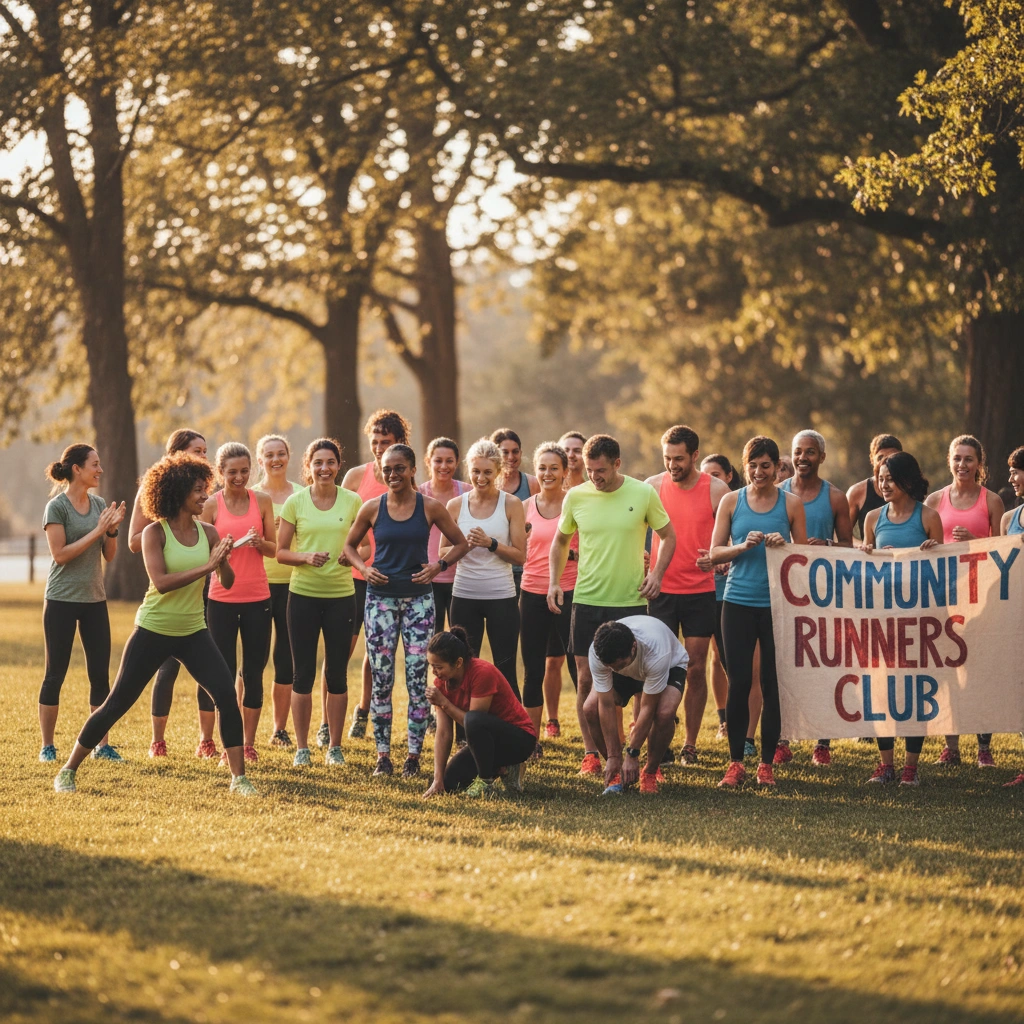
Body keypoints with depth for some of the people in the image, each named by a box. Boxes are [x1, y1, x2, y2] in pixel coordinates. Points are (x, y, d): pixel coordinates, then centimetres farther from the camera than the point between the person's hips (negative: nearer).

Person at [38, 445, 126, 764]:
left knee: (100, 674, 3)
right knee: (55, 674, 2)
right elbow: (60, 555, -16)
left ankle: (102, 745, 9)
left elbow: (109, 555, 9)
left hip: (95, 600, 5)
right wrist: (97, 531, -17)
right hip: (62, 601, -5)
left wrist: (112, 529, -8)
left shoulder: (100, 505, 7)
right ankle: (47, 746, 10)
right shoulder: (57, 506, -9)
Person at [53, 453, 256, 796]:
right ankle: (68, 770, 17)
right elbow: (161, 582, -24)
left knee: (227, 695, -13)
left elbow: (228, 582, 1)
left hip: (193, 632, 3)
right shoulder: (155, 533, -11)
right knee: (116, 704, 3)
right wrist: (206, 566, -28)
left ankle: (239, 778, -4)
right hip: (153, 632, -3)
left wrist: (223, 562, -21)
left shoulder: (207, 533, 0)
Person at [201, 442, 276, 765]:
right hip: (222, 599, -2)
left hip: (257, 598, 2)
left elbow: (274, 548, 7)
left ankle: (248, 744, 15)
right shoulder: (211, 505, -2)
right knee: (224, 674, 0)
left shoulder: (262, 500, 3)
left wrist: (259, 542, -14)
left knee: (254, 672, 5)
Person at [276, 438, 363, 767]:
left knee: (337, 673, 5)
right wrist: (306, 557, -17)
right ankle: (301, 748, 12)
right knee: (303, 673, 3)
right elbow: (281, 552, 2)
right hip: (303, 594, 0)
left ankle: (334, 746, 15)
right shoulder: (295, 502, -1)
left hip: (341, 595, 0)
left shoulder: (352, 502, 1)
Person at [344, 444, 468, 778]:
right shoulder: (372, 508, 1)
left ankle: (414, 756, 5)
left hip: (418, 597, -1)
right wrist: (364, 569, -5)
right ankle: (382, 756, 9)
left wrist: (439, 565, -10)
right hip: (381, 597, 1)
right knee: (381, 680, 2)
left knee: (417, 678, -3)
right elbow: (350, 545, 13)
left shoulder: (430, 507, -2)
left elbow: (461, 543, 6)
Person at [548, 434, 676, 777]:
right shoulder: (575, 497, 1)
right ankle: (591, 753, 13)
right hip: (586, 600, 2)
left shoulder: (643, 494, -4)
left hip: (631, 601, -2)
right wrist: (554, 581, 3)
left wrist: (656, 573, -7)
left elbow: (668, 536, 7)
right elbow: (560, 541, 15)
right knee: (586, 680, 3)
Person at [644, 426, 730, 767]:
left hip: (700, 591, -1)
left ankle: (690, 744, 11)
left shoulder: (717, 490, -2)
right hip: (661, 590, 1)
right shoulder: (653, 486, 2)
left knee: (695, 669, 2)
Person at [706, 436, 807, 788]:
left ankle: (767, 763, 9)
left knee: (773, 684, 1)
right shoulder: (731, 501, 7)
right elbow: (714, 553, 5)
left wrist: (784, 546, -11)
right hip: (739, 602, 0)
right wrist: (744, 546, -12)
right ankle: (735, 762, 5)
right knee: (739, 682, -2)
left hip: (778, 604, 0)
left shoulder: (791, 504, 6)